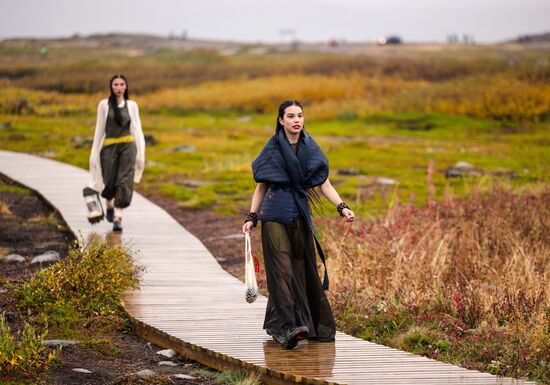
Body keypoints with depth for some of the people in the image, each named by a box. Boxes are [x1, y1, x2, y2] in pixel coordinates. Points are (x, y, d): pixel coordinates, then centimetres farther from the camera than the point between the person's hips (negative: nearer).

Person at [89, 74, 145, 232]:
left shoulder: (132, 105, 6)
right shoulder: (104, 105, 3)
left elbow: (137, 129, 6)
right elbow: (99, 129, 7)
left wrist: (141, 152, -1)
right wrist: (94, 153, 6)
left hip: (128, 146, 0)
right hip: (109, 147, 0)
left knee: (124, 182, -11)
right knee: (110, 182, 5)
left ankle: (118, 217, -14)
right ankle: (109, 206, 39)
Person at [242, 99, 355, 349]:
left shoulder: (310, 148, 6)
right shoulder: (272, 148, 1)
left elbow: (323, 183, 2)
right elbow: (261, 186, 6)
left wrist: (342, 207, -12)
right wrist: (251, 217, -1)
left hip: (300, 216, 3)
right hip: (275, 216, -3)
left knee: (303, 269, 6)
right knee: (283, 269, -13)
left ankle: (311, 323, 18)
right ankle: (288, 327, -22)